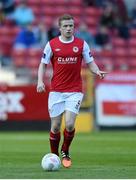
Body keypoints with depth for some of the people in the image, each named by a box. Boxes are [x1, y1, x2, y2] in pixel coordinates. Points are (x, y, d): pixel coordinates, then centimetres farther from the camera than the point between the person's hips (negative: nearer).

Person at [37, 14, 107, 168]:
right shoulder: (52, 44, 2)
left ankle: (65, 152, 12)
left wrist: (97, 71, -13)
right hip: (56, 91, 1)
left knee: (69, 124, -13)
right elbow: (43, 64, 8)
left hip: (74, 91, -1)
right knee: (55, 126, 1)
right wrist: (40, 81, -8)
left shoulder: (82, 44, 2)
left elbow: (90, 62, 8)